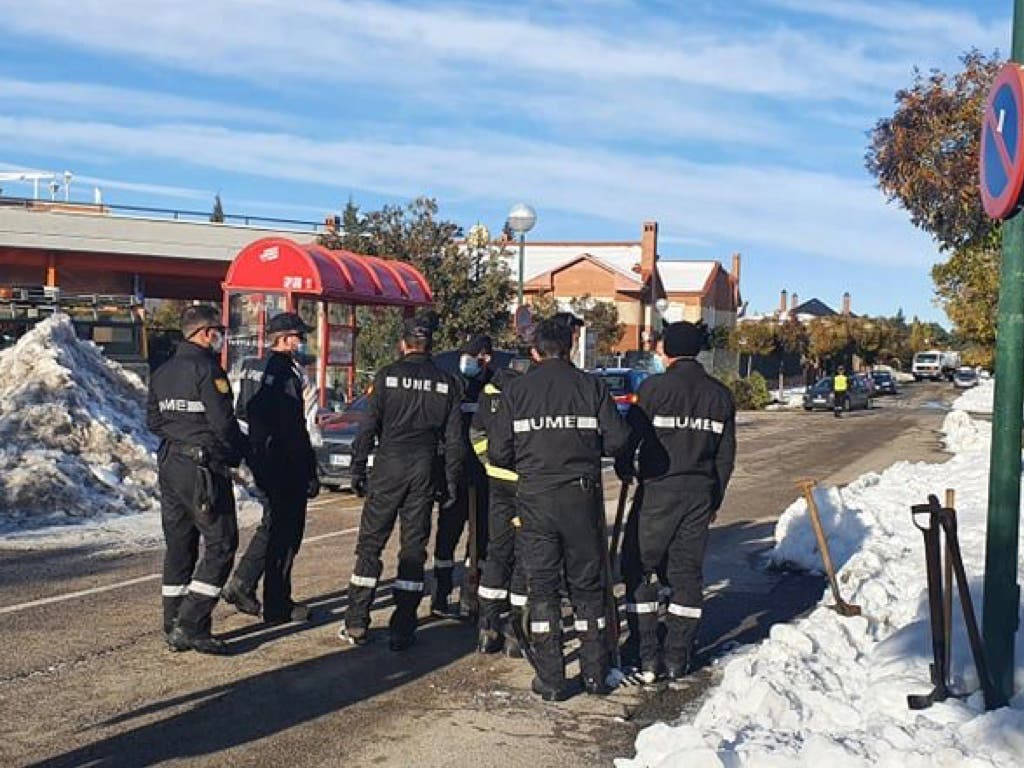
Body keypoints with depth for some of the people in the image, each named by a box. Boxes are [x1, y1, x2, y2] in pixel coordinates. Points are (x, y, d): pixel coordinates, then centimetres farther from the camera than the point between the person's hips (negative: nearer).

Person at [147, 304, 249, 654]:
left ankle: (174, 628, 18)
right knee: (221, 544, -3)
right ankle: (192, 626, -7)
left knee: (179, 544, 13)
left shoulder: (162, 372, 12)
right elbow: (223, 423, -17)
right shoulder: (206, 369, -14)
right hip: (204, 468, -9)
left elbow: (153, 421, 16)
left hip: (169, 465, 9)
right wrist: (242, 449, 0)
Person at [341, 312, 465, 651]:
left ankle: (356, 625, 7)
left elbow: (368, 427, -4)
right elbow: (454, 438, 5)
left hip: (388, 469, -2)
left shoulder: (387, 375, -2)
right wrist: (452, 480, 10)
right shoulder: (447, 382, 5)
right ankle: (402, 630, 8)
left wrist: (357, 470, 2)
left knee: (370, 545, 6)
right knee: (414, 549, 7)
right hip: (424, 471, 2)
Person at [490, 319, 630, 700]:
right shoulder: (591, 386, -1)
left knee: (542, 587, 8)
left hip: (535, 498, 0)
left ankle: (550, 680, 9)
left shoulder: (516, 390, 0)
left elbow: (498, 453, -3)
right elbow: (618, 439, -8)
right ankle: (595, 673, 19)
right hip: (583, 496, 0)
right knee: (587, 585, 13)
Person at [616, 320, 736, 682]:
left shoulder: (654, 387, -11)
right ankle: (677, 659, 16)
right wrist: (714, 499, 18)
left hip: (657, 492, -5)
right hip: (700, 495, 5)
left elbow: (630, 435, -8)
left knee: (639, 571, 6)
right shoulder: (720, 394, 6)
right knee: (687, 573, 12)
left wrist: (624, 469, 12)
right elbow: (726, 453, 10)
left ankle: (645, 657, 4)